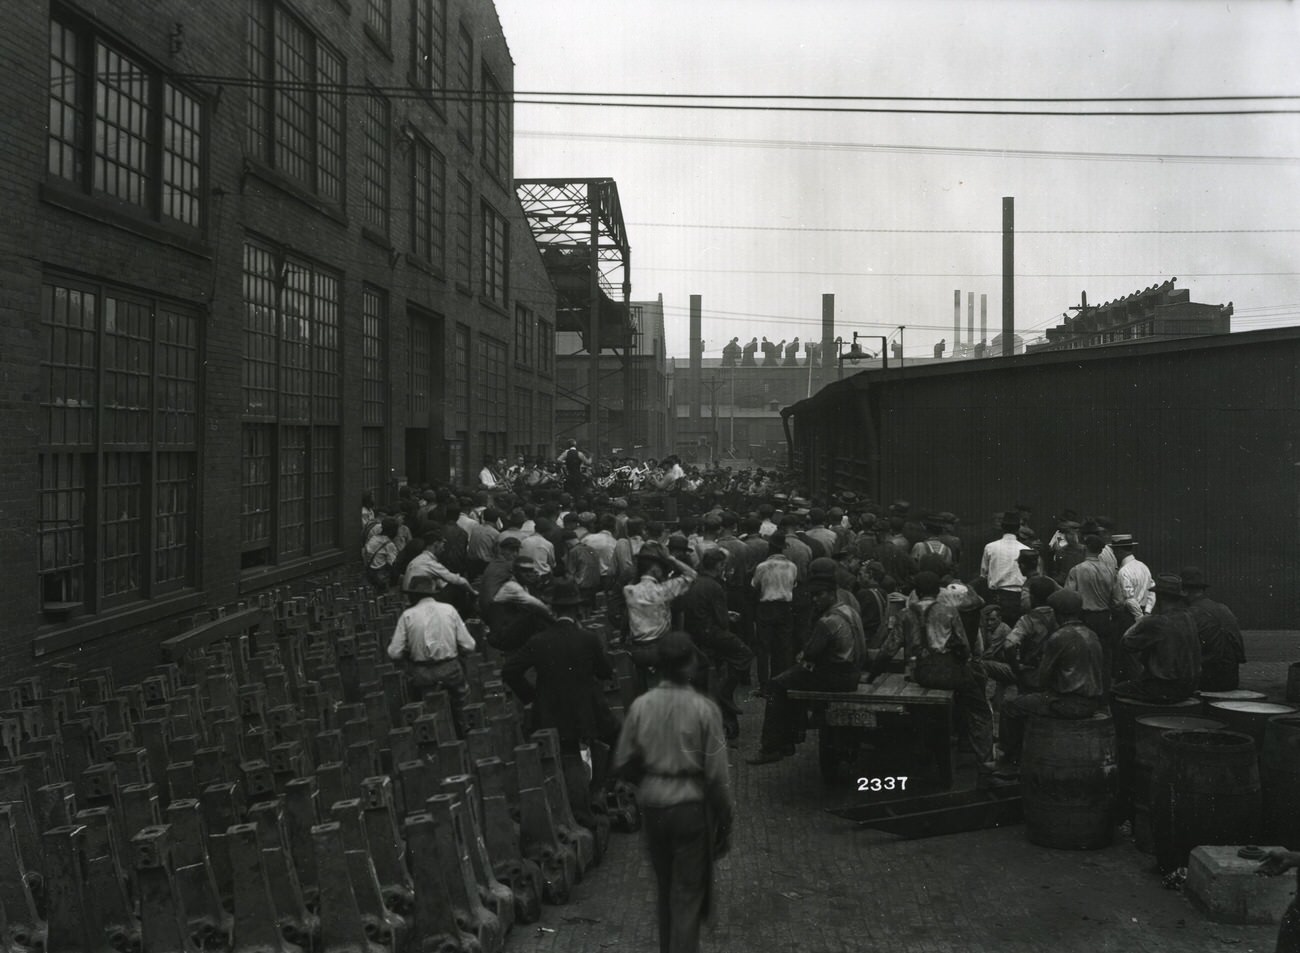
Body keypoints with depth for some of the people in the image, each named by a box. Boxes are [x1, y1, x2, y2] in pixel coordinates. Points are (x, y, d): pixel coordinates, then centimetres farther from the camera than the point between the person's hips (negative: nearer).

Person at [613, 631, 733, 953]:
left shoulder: (641, 706, -5)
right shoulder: (704, 709, -14)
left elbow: (623, 764, 1)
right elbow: (717, 775, -11)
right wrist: (724, 823, 0)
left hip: (653, 806, 4)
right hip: (692, 807, -4)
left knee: (665, 890, 21)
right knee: (688, 895, 6)